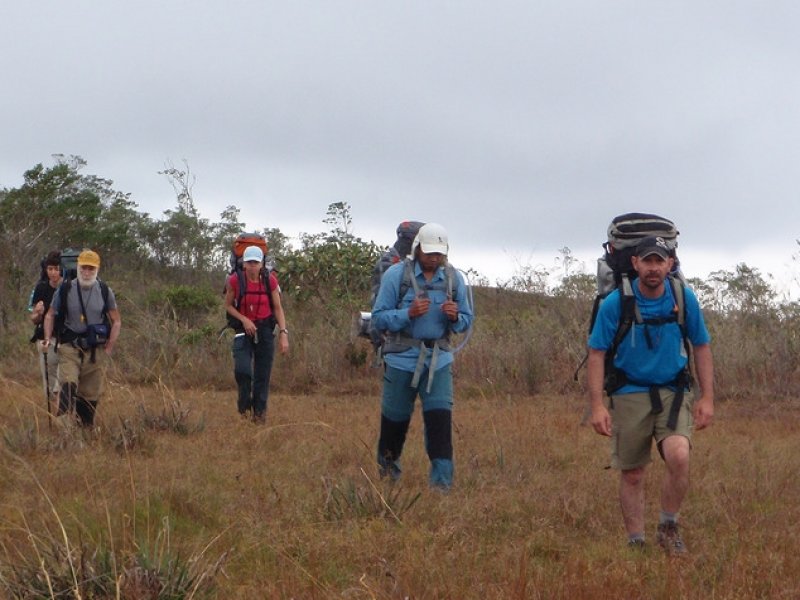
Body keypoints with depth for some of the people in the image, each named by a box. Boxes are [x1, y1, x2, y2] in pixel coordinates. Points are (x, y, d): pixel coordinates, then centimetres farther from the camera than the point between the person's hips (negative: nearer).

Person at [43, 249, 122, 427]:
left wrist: (109, 346, 0)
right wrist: (48, 338, -5)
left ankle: (86, 429, 18)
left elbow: (116, 321, 9)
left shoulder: (105, 292, 2)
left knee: (91, 393, 5)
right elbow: (50, 315, 10)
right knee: (68, 384, -22)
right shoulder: (65, 289, 0)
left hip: (96, 351, 2)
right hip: (69, 348, -2)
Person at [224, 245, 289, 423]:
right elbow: (228, 305, 1)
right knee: (242, 369, -18)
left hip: (265, 329, 1)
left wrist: (284, 333, -10)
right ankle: (244, 404, 8)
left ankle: (259, 412, 17)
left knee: (262, 374, 3)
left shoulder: (270, 280, -9)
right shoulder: (235, 281, -12)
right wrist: (244, 320, -15)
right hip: (243, 329, -1)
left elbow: (278, 308, -1)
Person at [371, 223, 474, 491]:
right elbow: (379, 317, -7)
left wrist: (455, 317, -14)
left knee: (440, 417, -11)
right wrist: (408, 313, -23)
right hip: (402, 358, -1)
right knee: (395, 418, 11)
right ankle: (387, 468, 35)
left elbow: (466, 321, 9)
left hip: (439, 359, 1)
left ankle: (441, 480, -10)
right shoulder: (396, 275, -6)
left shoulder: (453, 278, 3)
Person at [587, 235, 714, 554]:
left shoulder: (684, 298, -3)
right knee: (631, 475, 3)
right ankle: (636, 543, 18)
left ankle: (668, 528, -2)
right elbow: (597, 353, -4)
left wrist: (707, 398, 3)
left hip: (673, 392, 0)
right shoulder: (615, 303, -9)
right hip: (629, 394, 0)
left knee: (679, 456, -22)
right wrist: (597, 406, -11)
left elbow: (701, 347, 8)